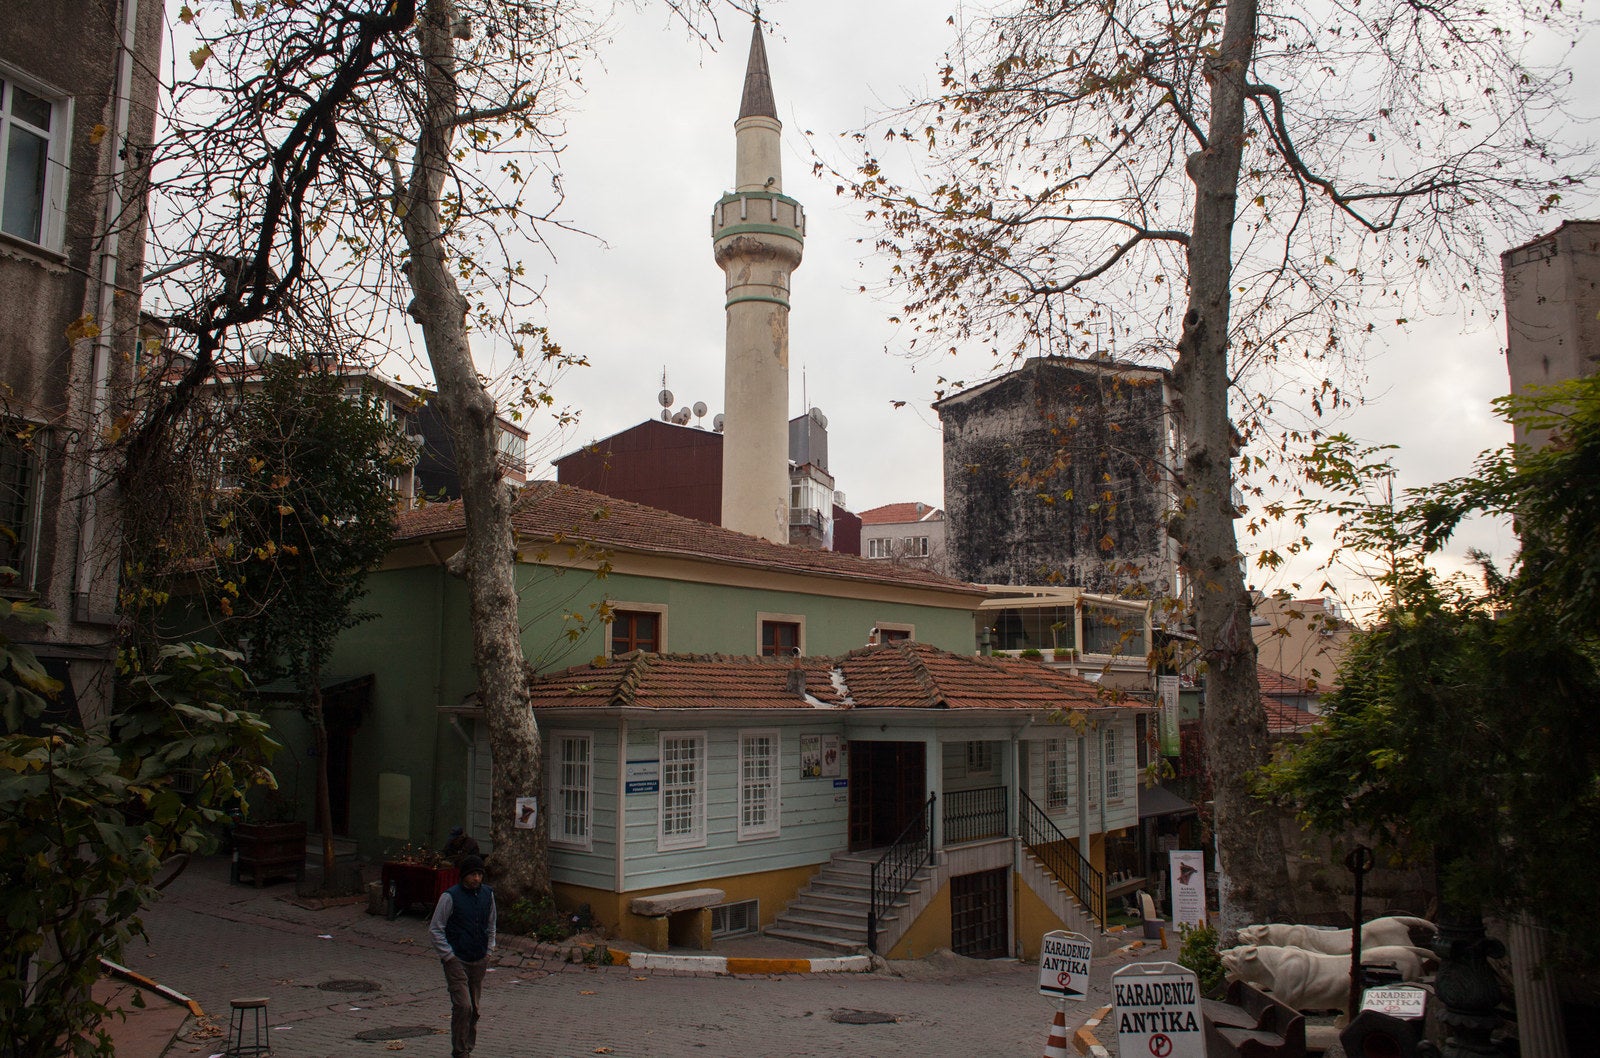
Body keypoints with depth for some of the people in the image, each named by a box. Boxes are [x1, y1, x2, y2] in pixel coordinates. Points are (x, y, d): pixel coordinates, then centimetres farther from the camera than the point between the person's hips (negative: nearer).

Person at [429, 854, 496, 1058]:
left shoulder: (488, 894, 4)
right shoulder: (450, 896, -12)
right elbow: (435, 928, -7)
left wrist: (488, 950, 10)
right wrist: (449, 955, -9)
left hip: (480, 961, 5)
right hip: (456, 961, -5)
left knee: (474, 1008, 11)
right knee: (462, 1006, -11)